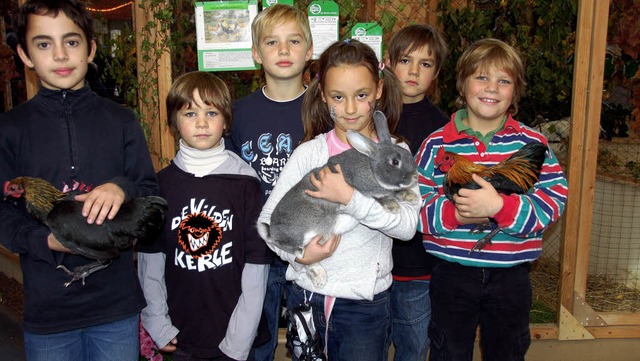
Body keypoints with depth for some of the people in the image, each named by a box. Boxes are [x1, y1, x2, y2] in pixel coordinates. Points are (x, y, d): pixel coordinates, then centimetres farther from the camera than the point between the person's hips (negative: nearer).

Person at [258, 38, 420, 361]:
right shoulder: (309, 153, -3)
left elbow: (407, 225, -16)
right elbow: (268, 220, -3)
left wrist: (350, 198, -26)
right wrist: (298, 253, -19)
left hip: (365, 301, -1)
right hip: (308, 294, 1)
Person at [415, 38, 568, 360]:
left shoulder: (532, 143, -4)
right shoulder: (437, 144, -5)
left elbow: (554, 201, -13)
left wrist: (500, 206, -28)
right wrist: (451, 213, -24)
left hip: (511, 276, 1)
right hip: (452, 274, 0)